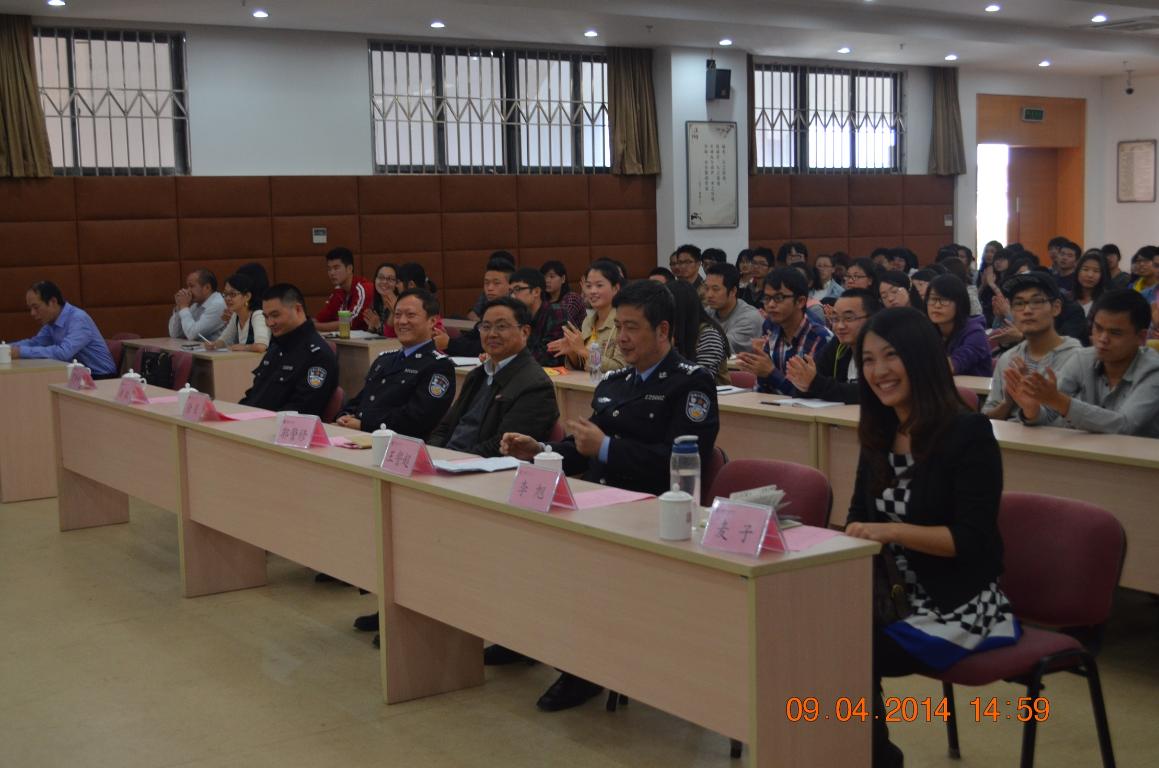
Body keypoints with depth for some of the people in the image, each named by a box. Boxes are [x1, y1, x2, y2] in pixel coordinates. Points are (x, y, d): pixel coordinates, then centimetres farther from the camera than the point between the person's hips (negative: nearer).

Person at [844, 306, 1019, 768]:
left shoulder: (968, 432, -13)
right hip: (894, 595, 6)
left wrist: (893, 531, -28)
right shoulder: (880, 433, 8)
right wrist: (852, 541, -11)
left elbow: (972, 539, -17)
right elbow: (860, 519, 12)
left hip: (959, 607, -6)